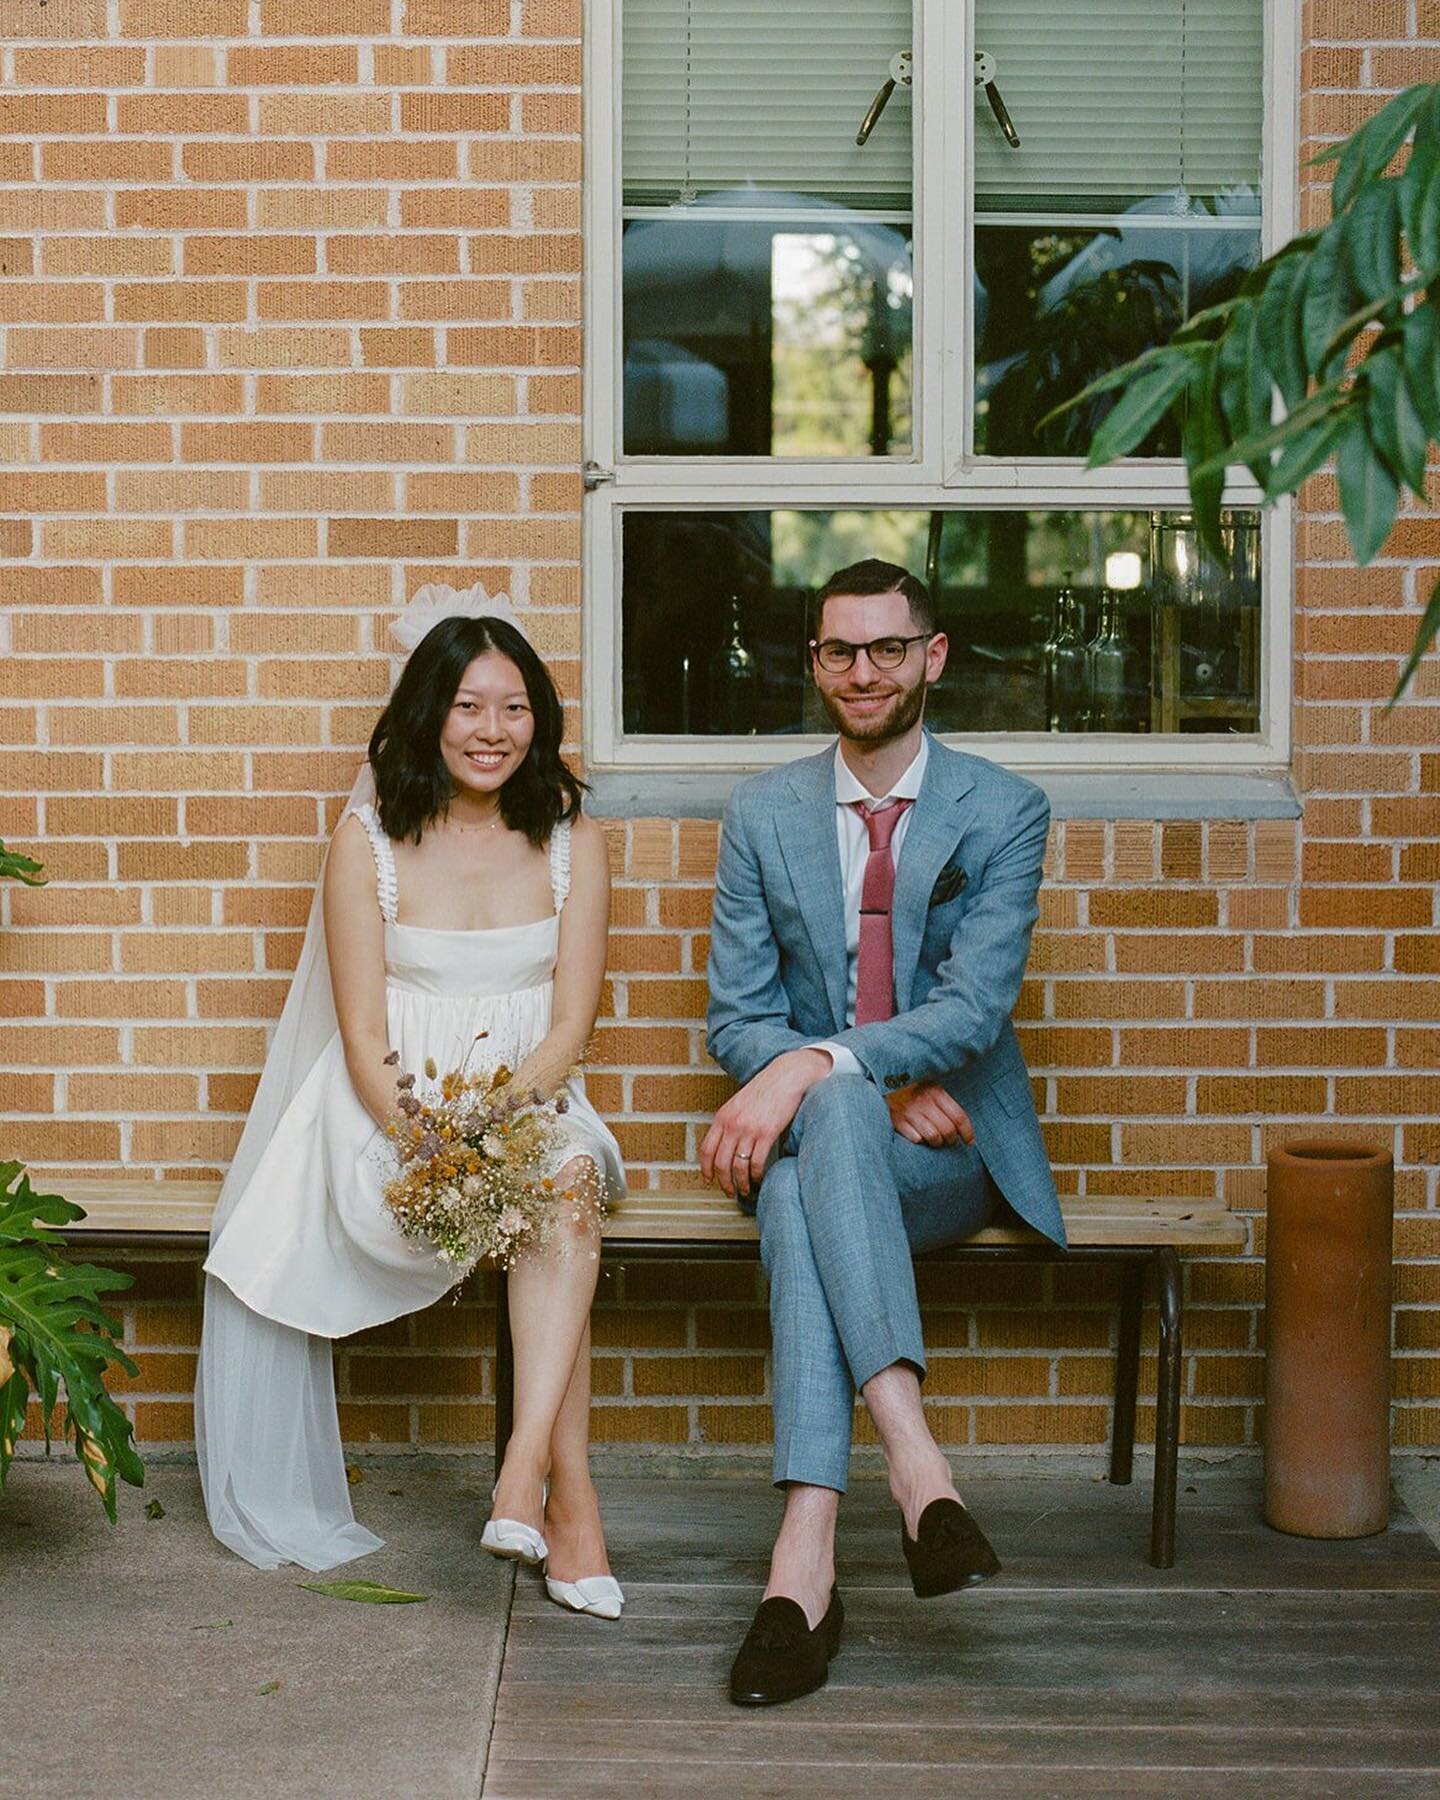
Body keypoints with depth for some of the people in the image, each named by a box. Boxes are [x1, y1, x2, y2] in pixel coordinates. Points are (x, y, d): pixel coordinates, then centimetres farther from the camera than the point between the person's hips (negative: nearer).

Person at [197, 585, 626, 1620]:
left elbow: (571, 1022, -2)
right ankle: (569, 1497, -31)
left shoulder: (572, 839, 5)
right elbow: (362, 1035, -6)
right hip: (394, 1102, -2)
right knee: (562, 1213, -32)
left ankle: (527, 1472, -42)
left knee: (567, 1182, -35)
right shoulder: (369, 837, 0)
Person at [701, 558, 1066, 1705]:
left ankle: (804, 1550, -47)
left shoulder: (1005, 813, 1)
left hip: (951, 1149, -2)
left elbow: (973, 1009, -12)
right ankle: (913, 1458, -50)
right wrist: (882, 1091, -12)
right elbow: (735, 1020, 5)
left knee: (808, 1165, -37)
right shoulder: (762, 814, 9)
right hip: (806, 1130, 2)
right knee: (820, 1137, -37)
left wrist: (815, 1066, -28)